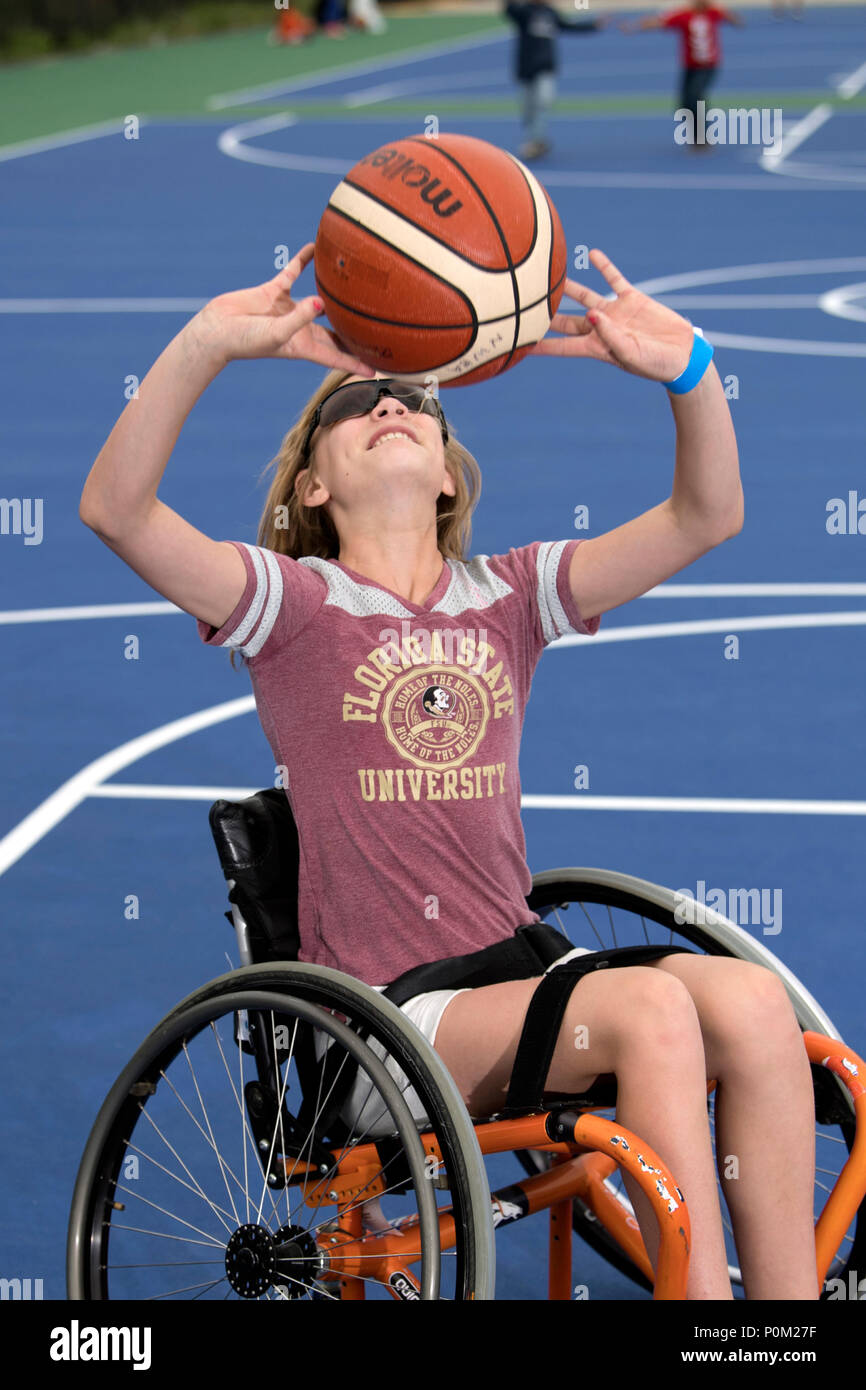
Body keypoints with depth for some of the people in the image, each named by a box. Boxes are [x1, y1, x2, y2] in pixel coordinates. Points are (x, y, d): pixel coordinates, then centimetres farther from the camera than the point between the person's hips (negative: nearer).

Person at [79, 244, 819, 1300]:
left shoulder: (508, 596, 13)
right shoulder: (294, 604, 2)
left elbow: (706, 517, 5)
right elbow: (115, 509, -15)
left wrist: (686, 369, -13)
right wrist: (206, 344, -27)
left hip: (515, 972, 5)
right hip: (378, 1017, -5)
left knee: (750, 999, -23)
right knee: (651, 1006, -29)